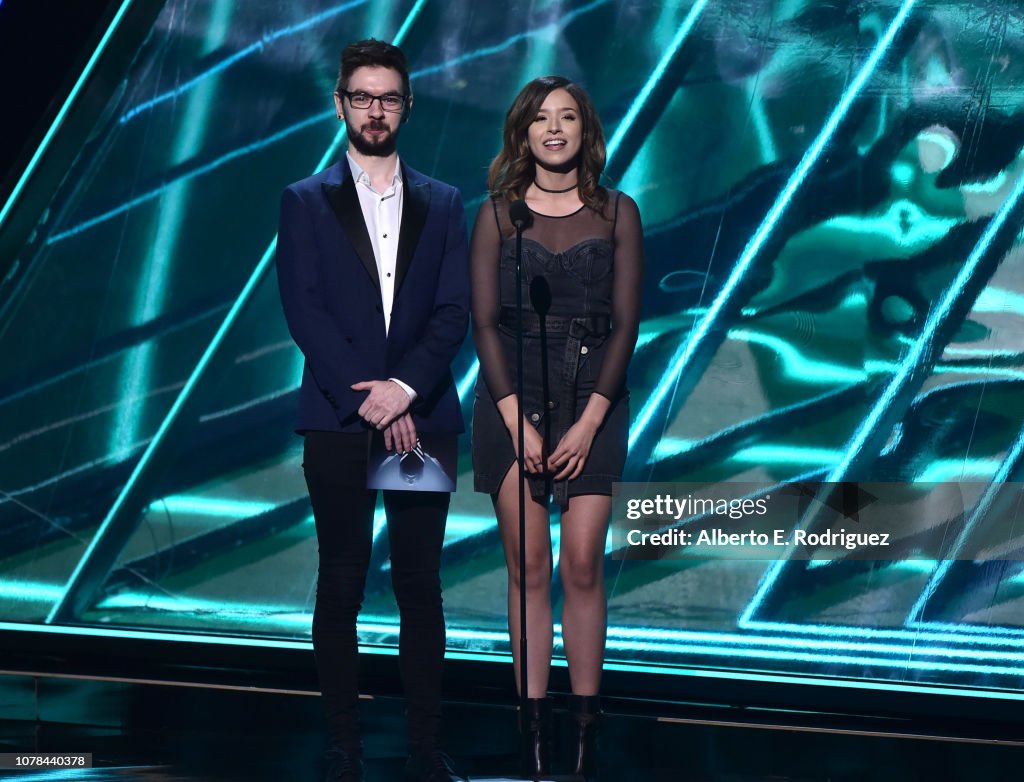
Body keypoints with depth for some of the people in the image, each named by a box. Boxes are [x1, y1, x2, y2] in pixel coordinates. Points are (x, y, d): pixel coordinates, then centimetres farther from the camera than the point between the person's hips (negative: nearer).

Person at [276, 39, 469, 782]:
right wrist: (366, 397, -12)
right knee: (341, 585, 2)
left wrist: (404, 387, -12)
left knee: (421, 586, 3)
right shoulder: (307, 201, 6)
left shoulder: (442, 204, 12)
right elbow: (304, 311, -3)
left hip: (421, 417, 1)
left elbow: (455, 312, 3)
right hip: (339, 420, -1)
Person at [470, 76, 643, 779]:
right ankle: (533, 722, 3)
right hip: (512, 398, 0)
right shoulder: (498, 213, 6)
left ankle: (586, 721, 1)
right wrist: (518, 420, -9)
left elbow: (625, 323, 1)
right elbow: (486, 321, 1)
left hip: (592, 401, 0)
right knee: (528, 567, -1)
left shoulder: (617, 213, 6)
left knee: (582, 566, -5)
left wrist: (588, 421, -8)